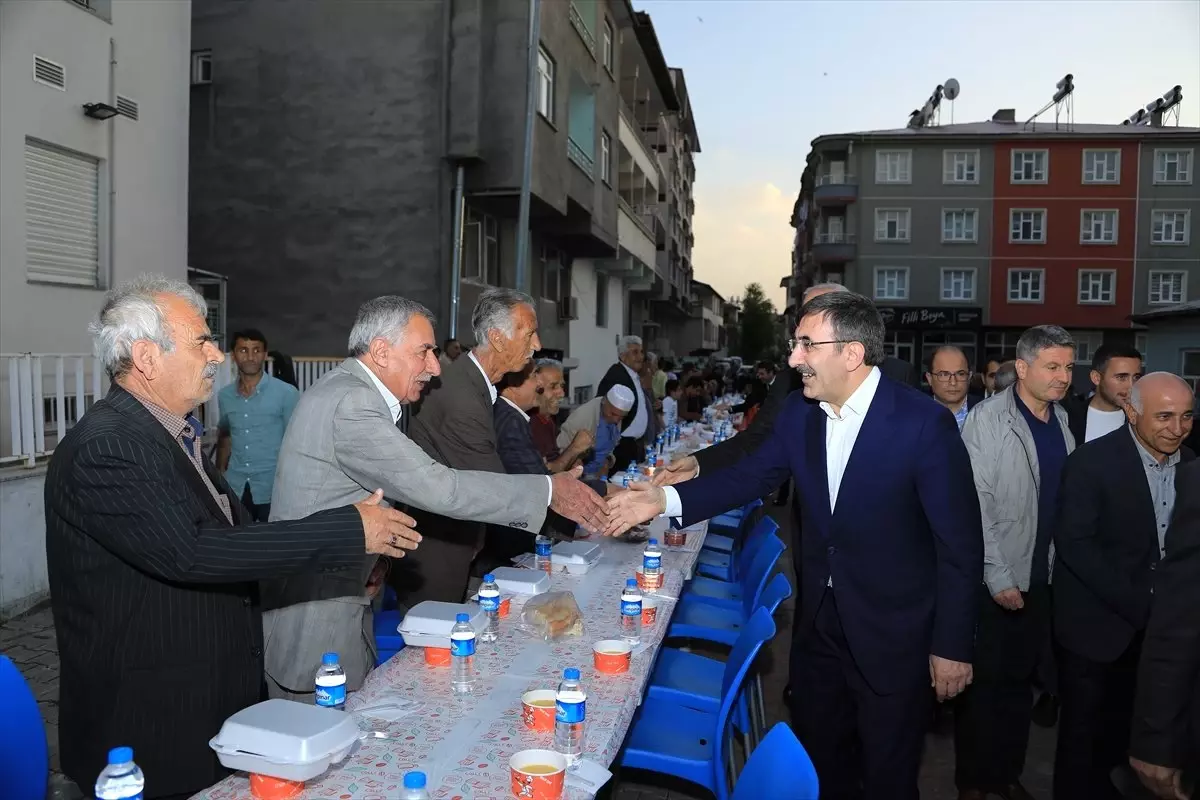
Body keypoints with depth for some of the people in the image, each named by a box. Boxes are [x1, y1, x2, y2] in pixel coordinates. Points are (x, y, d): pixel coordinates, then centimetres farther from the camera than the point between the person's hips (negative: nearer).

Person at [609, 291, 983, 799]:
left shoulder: (924, 423, -21)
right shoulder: (799, 415, -4)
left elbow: (961, 543, -16)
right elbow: (749, 476, 1)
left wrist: (952, 645, -12)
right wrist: (666, 500, -12)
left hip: (893, 634, -5)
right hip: (821, 622, 5)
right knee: (817, 759, 24)